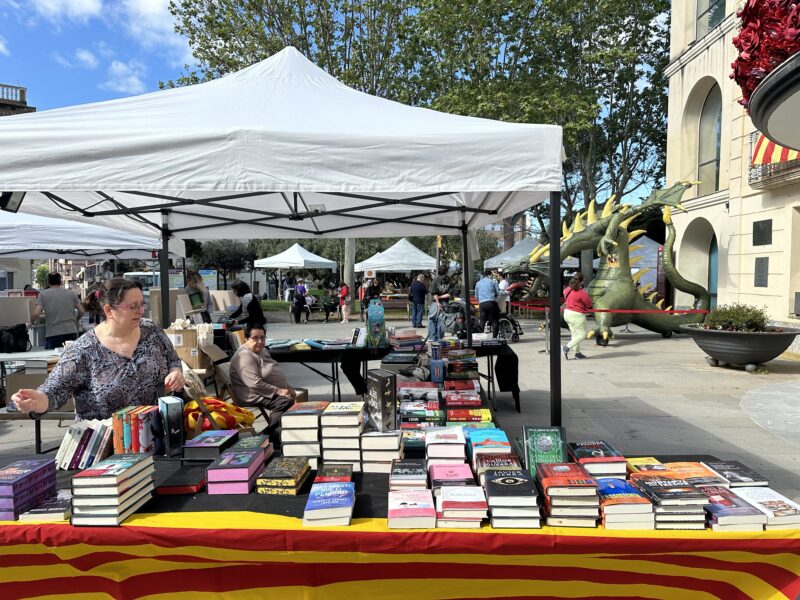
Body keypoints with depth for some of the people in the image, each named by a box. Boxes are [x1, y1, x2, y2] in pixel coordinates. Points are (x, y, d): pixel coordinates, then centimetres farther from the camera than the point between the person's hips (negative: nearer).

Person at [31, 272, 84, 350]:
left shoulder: (43, 294, 4)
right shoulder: (71, 293, 10)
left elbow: (36, 314, -5)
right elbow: (81, 312, 11)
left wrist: (31, 322, 16)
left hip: (53, 334, -2)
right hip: (71, 332, 2)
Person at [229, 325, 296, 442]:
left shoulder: (262, 351, 15)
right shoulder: (245, 356, -17)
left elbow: (274, 374, 24)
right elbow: (254, 383, -26)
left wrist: (287, 388, 11)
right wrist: (278, 391, -24)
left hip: (270, 392, 11)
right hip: (254, 396, -11)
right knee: (285, 402, -28)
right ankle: (274, 436, -20)